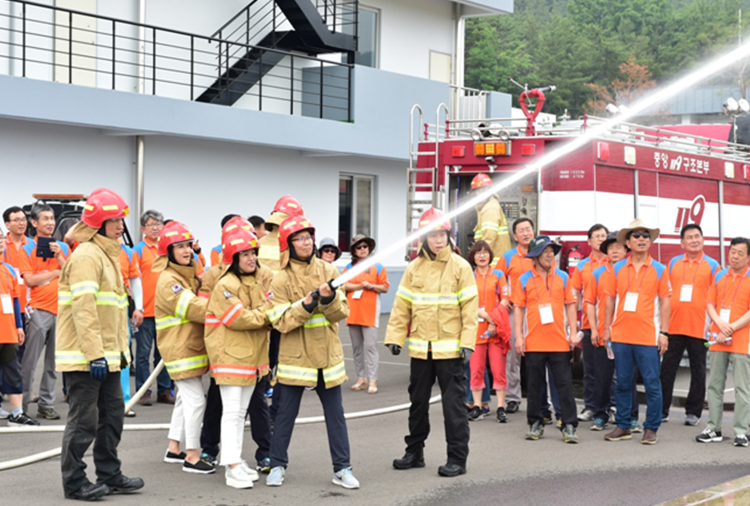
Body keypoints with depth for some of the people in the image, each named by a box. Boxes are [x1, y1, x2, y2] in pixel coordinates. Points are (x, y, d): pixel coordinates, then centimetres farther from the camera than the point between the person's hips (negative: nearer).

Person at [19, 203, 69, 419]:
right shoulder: (27, 249, 2)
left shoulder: (63, 247, 13)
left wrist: (59, 256, -7)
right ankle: (22, 404, 2)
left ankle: (46, 405, 13)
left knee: (53, 363, 7)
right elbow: (30, 280, -9)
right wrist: (58, 272, -5)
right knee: (30, 361, -5)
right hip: (39, 310, -4)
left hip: (61, 310, 4)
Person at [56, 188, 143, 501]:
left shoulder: (108, 254, 17)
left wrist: (121, 349, 19)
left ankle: (109, 476, 23)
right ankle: (74, 483, 7)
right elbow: (84, 309, -22)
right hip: (84, 357, -10)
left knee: (113, 415, 14)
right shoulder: (86, 256, -15)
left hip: (106, 355, 10)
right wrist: (94, 354, -25)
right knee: (84, 420, -3)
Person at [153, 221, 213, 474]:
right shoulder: (168, 280, -16)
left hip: (193, 346, 10)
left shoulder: (189, 276, 15)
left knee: (185, 397, 16)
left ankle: (174, 449, 27)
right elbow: (194, 309, -23)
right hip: (180, 348, -10)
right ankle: (192, 457, -4)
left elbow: (202, 300, 13)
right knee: (195, 399, -9)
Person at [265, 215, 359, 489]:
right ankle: (277, 465, 22)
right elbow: (281, 321, -13)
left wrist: (329, 300, -22)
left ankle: (342, 469, 15)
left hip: (328, 353, 3)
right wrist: (306, 305, -25)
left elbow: (342, 312, -2)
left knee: (335, 414, 7)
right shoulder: (282, 279, -6)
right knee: (286, 413, 7)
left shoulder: (328, 271, 2)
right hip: (295, 355, -3)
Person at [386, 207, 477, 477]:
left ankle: (457, 458, 6)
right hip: (420, 348, 4)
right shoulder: (414, 268, 5)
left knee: (453, 403, -2)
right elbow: (402, 305, 7)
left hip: (450, 349, -4)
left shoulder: (460, 267, -4)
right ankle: (414, 452, 26)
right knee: (418, 401, 14)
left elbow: (470, 307, -6)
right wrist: (395, 337, -1)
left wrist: (467, 342, -13)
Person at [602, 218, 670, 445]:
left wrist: (663, 333, -3)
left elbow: (665, 302, 2)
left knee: (652, 383, -1)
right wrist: (606, 329, 6)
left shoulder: (659, 269, 3)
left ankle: (651, 428, 7)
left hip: (648, 336, -2)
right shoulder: (618, 268, 7)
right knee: (623, 382, 8)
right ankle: (623, 426, 17)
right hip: (620, 335, 2)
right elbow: (610, 299, 11)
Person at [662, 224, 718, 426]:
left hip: (699, 328, -2)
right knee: (667, 369, 4)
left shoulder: (712, 265, 3)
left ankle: (693, 412, 14)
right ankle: (662, 411, 12)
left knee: (698, 372, 5)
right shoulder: (673, 263, 9)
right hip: (673, 326, 2)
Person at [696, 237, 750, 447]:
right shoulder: (719, 276, 11)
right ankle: (713, 429, 13)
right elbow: (710, 304, 10)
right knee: (714, 385, 7)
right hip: (718, 339, 4)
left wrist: (731, 329, -13)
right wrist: (720, 323, -9)